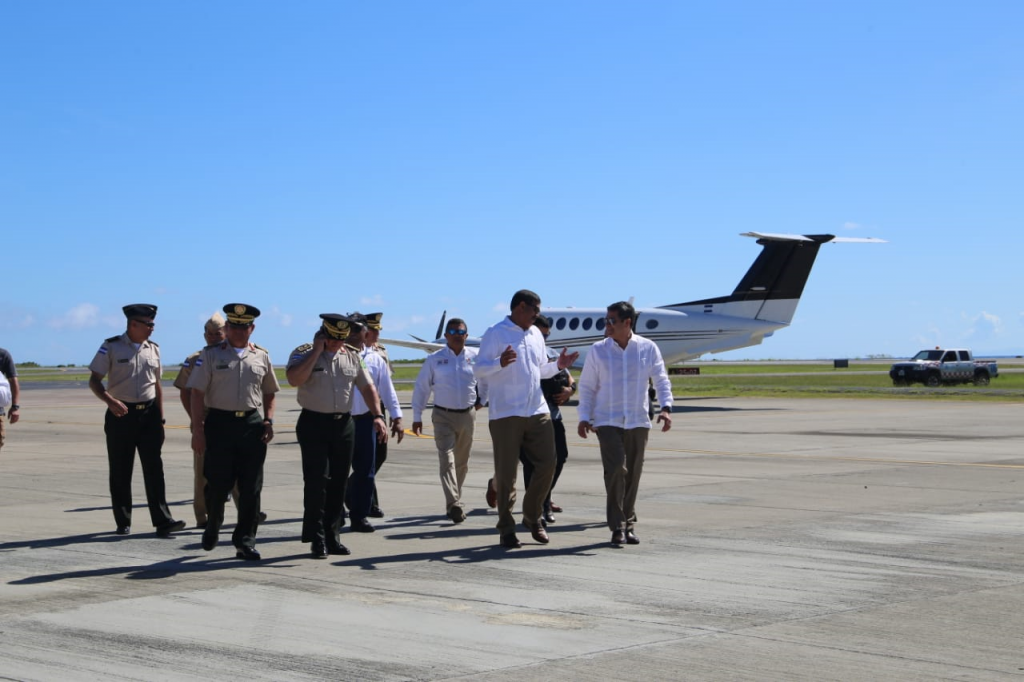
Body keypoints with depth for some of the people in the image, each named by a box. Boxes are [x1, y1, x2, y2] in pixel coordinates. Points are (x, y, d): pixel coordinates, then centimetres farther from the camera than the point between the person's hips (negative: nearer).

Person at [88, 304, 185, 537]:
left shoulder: (153, 349, 9)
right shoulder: (111, 347, -5)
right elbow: (94, 381, -5)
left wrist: (160, 418, 12)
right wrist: (110, 401, -23)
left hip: (149, 414, 3)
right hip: (121, 414, -3)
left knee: (154, 468, -4)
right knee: (120, 472, 5)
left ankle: (162, 521, -6)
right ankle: (123, 523, 15)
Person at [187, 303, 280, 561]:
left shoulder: (261, 356, 10)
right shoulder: (211, 355, 2)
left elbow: (269, 392, 19)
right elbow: (197, 393, -1)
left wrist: (268, 421, 4)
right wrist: (198, 429, -8)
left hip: (252, 424, 2)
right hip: (220, 422, -2)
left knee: (251, 488, 2)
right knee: (218, 484, 1)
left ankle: (245, 542, 9)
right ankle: (212, 528, 28)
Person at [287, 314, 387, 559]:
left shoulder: (352, 357, 9)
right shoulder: (303, 354, -4)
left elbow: (368, 387, 11)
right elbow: (294, 379, -23)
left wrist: (378, 416, -1)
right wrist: (317, 351, -18)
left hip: (344, 424, 5)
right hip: (314, 424, -4)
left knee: (338, 482, 8)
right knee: (316, 481, -7)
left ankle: (332, 536, 17)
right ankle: (317, 539, 0)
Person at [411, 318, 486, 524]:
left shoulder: (476, 357, 1)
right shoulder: (434, 360, -3)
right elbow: (421, 388, 2)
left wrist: (482, 399, 12)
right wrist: (417, 417, 1)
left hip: (467, 415, 3)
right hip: (443, 416, -3)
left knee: (462, 462, 11)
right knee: (447, 459, -16)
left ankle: (454, 503, 24)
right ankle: (454, 504, -26)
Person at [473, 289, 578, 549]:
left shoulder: (535, 334, 19)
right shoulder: (495, 334, -3)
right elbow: (478, 370, -9)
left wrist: (558, 365, 9)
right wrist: (500, 362, -26)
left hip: (537, 411, 6)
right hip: (505, 413, -6)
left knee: (547, 463, 3)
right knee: (506, 472, -2)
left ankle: (532, 517, 21)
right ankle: (507, 529, 7)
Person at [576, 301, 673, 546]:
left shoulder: (648, 348, 2)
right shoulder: (598, 350, 2)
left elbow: (661, 380, 1)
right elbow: (587, 386, 6)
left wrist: (665, 407, -14)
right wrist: (584, 417, -1)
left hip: (638, 422, 2)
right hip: (607, 422, -1)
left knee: (633, 474, 7)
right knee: (616, 469, -15)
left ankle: (628, 523, 20)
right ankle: (617, 526, -9)